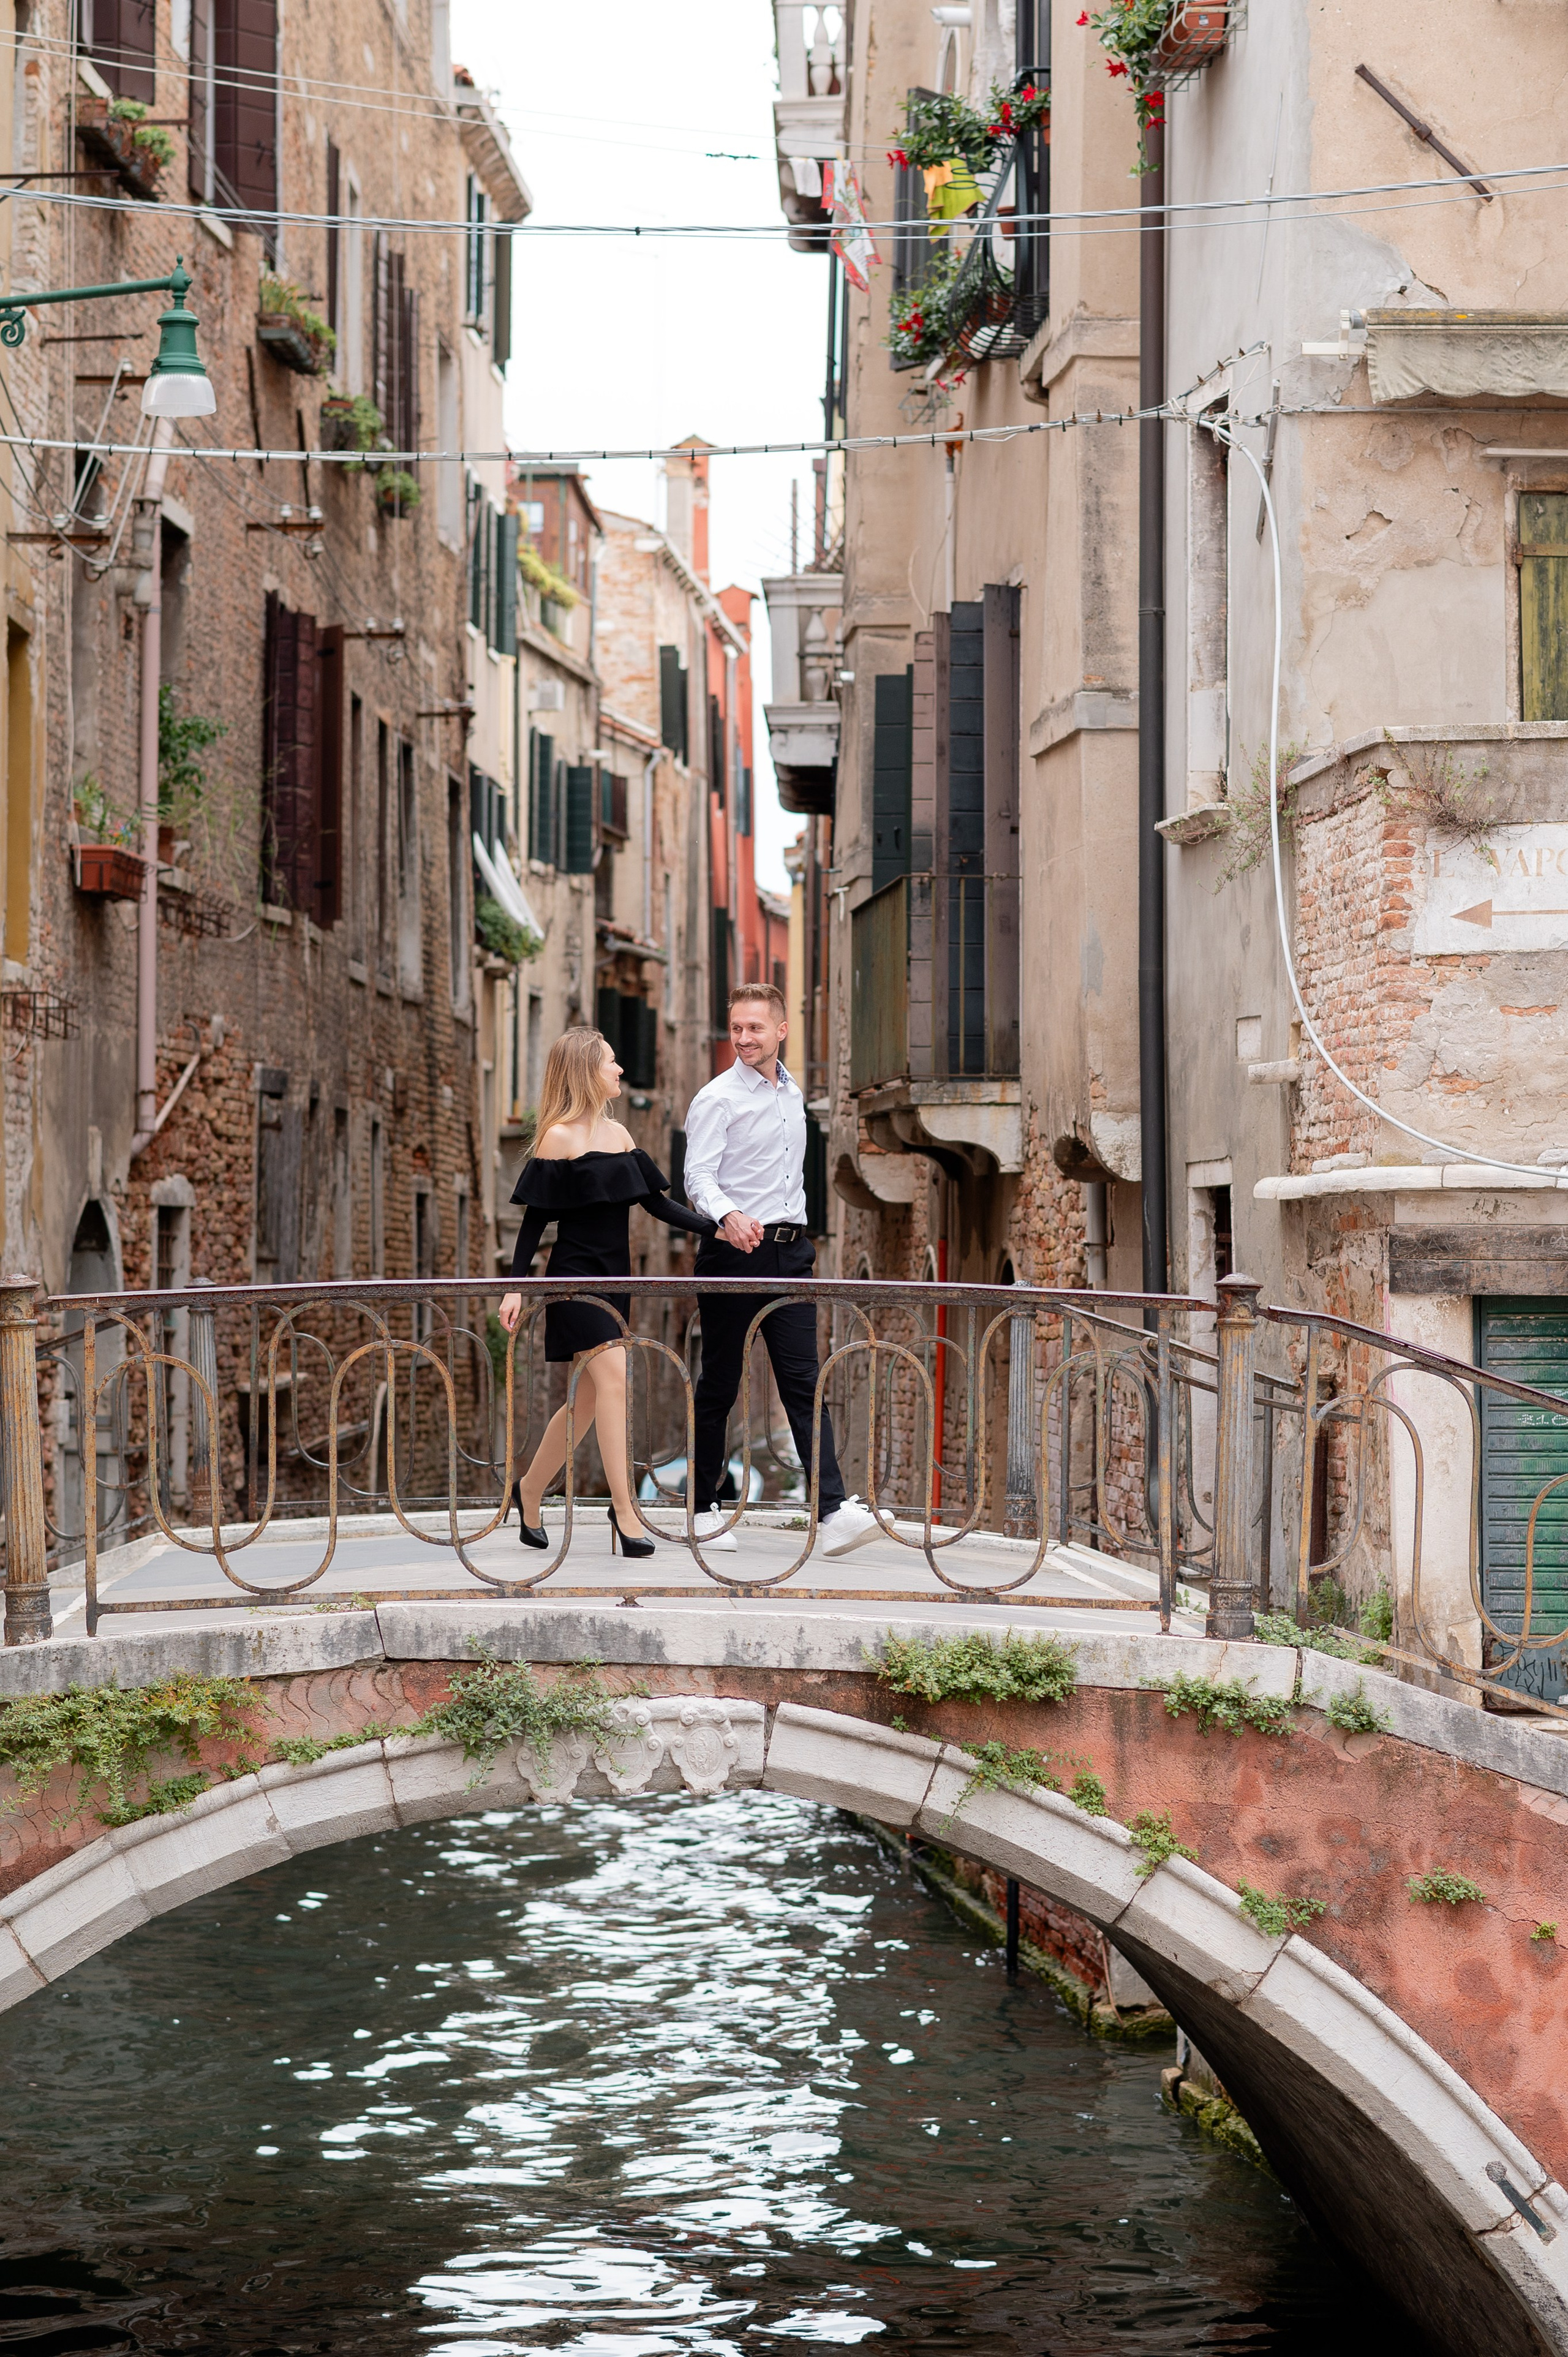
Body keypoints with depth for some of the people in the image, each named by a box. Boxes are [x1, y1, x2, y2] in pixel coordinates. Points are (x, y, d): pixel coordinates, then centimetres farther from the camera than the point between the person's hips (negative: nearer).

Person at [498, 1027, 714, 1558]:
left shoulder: (619, 1135, 13)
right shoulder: (559, 1138, -7)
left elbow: (657, 1203, 12)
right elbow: (535, 1219, -7)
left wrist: (718, 1228, 2)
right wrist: (515, 1286, -12)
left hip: (613, 1278, 8)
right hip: (575, 1276, -8)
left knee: (589, 1400, 8)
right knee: (613, 1375, -19)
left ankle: (529, 1493, 23)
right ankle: (623, 1508, -18)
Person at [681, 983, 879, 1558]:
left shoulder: (793, 1095, 15)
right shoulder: (717, 1099, -6)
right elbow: (698, 1177, -17)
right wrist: (729, 1216, -36)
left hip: (789, 1251, 5)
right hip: (734, 1250, -5)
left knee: (803, 1381, -4)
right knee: (719, 1385, 3)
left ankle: (831, 1514, -14)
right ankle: (704, 1508, 14)